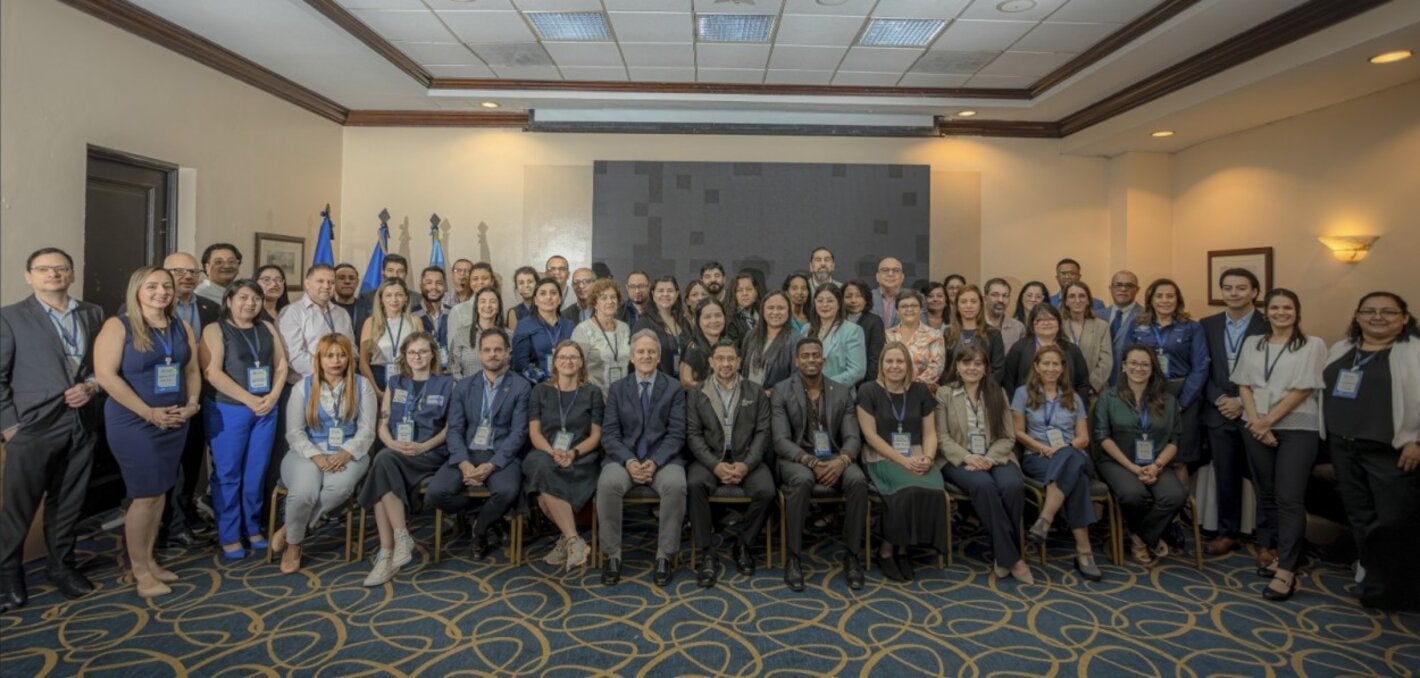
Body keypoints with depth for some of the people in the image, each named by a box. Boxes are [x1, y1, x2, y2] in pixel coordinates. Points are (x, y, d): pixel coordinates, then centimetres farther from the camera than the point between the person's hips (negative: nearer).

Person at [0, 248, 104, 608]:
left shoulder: (93, 314, 8)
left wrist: (92, 386, -7)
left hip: (81, 424, 3)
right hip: (33, 427, -3)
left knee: (68, 503, 13)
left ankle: (62, 566, 28)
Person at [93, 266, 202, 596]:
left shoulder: (182, 328, 9)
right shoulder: (118, 326, -8)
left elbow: (192, 370, 11)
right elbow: (106, 375, -15)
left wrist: (192, 403, -6)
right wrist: (148, 412, -18)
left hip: (174, 421, 5)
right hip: (133, 422, -5)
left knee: (159, 492, 11)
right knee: (145, 495, -2)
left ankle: (149, 560, 25)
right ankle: (140, 571, 13)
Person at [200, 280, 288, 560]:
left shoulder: (268, 328, 10)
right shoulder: (215, 330, -3)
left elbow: (281, 364, 9)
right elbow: (213, 372, -13)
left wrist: (273, 396, -7)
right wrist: (249, 399, -17)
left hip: (266, 409, 4)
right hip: (228, 411, -4)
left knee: (257, 472, 9)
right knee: (228, 474, 3)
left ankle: (252, 528, 21)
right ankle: (229, 535, 13)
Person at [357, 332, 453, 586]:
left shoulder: (446, 384, 11)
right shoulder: (395, 382, 21)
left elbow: (450, 427, 3)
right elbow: (382, 425, 14)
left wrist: (423, 446, -13)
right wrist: (392, 444, -8)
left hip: (430, 455, -3)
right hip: (394, 454, 3)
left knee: (384, 461, -33)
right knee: (383, 461, -33)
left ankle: (392, 548, -30)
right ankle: (400, 538, -32)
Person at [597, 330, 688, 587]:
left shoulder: (674, 389, 8)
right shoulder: (617, 389, 12)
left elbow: (676, 434, 0)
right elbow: (609, 434, 3)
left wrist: (655, 462, -17)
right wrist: (628, 461, -15)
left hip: (663, 458, -1)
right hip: (624, 457, 1)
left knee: (676, 486, -33)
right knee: (608, 484, -31)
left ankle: (664, 557, -16)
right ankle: (612, 556, -14)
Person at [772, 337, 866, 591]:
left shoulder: (842, 391, 9)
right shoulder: (781, 391, 0)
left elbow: (852, 437, 3)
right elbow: (781, 440, -8)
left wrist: (842, 460, -20)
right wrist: (811, 462, -23)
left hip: (834, 458, 3)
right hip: (797, 458, -2)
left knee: (858, 480, -29)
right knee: (802, 480, -36)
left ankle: (852, 556, -13)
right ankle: (794, 558, -21)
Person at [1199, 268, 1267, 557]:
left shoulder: (1269, 326, -3)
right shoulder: (1207, 325, 9)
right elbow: (1202, 370, 6)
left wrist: (1243, 402, -12)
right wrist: (1220, 399, -6)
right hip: (1219, 412, 3)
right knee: (1225, 477, 10)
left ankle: (1267, 539, 11)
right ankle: (1228, 532, 22)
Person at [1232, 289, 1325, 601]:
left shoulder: (1313, 345, 1)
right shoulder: (1252, 344, 12)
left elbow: (1303, 390, -6)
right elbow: (1244, 386, 7)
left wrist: (1268, 421, -9)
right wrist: (1256, 423, -6)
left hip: (1297, 429, -3)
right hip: (1257, 429, 4)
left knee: (1289, 498, -8)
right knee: (1265, 494, 9)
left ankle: (1286, 571, -9)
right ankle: (1269, 551, 19)